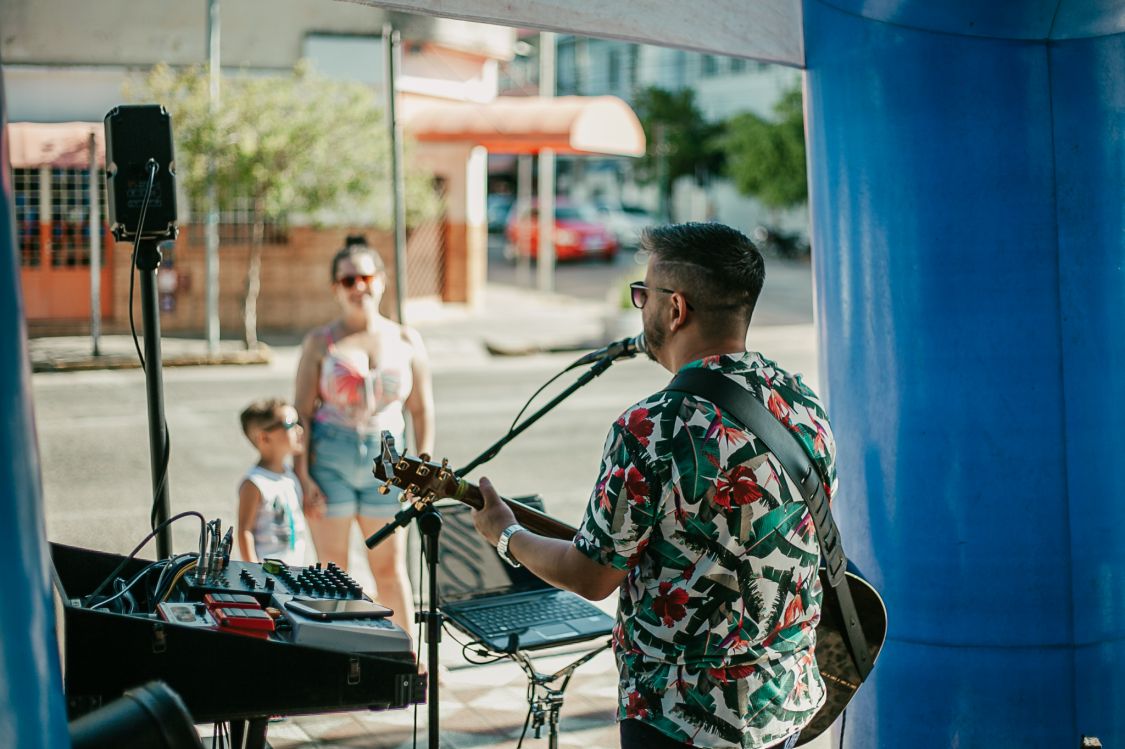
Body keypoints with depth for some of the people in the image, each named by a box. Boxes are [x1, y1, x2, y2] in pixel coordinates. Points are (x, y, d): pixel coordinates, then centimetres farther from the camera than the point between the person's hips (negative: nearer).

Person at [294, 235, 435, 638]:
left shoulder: (406, 341, 5)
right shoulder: (321, 342, -1)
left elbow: (422, 410, 8)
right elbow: (302, 411, -3)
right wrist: (303, 475, -10)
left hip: (385, 458, 2)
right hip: (330, 458, -2)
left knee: (390, 568, 8)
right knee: (332, 568, 4)